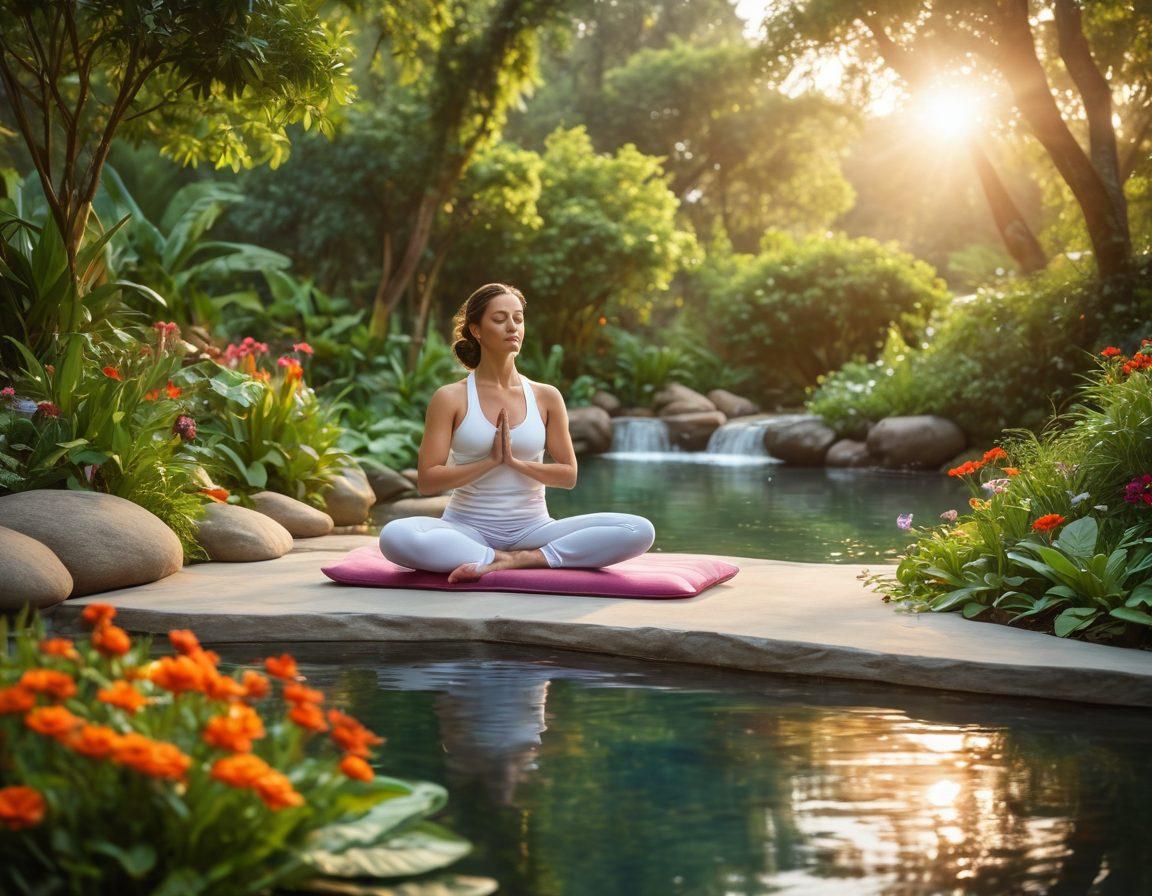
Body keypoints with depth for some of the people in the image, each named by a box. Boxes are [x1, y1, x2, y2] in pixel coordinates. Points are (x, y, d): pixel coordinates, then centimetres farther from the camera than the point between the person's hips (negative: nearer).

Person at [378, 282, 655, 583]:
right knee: (395, 536, -36)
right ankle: (505, 559, -23)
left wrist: (514, 461, -9)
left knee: (639, 530, -21)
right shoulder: (450, 398, -1)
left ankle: (519, 559, -22)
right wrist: (491, 460, -13)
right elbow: (427, 481, -6)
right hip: (467, 529, -2)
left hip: (531, 529, 3)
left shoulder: (546, 397, 6)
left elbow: (568, 475, 5)